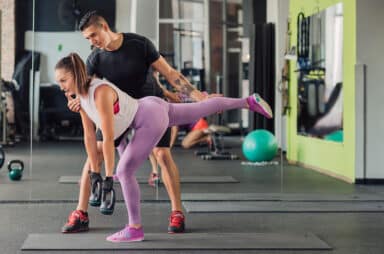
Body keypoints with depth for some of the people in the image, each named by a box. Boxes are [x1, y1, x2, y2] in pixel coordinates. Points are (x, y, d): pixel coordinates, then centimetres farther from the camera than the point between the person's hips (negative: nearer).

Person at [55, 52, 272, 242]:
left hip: (152, 119, -10)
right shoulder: (80, 95, -4)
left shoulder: (100, 93, -32)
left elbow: (108, 138, -31)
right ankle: (248, 101, 48)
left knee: (124, 171, -12)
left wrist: (109, 177, -27)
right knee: (203, 111, 28)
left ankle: (135, 228, -1)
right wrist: (94, 173, 2)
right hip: (150, 107, 10)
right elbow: (89, 136, 1)